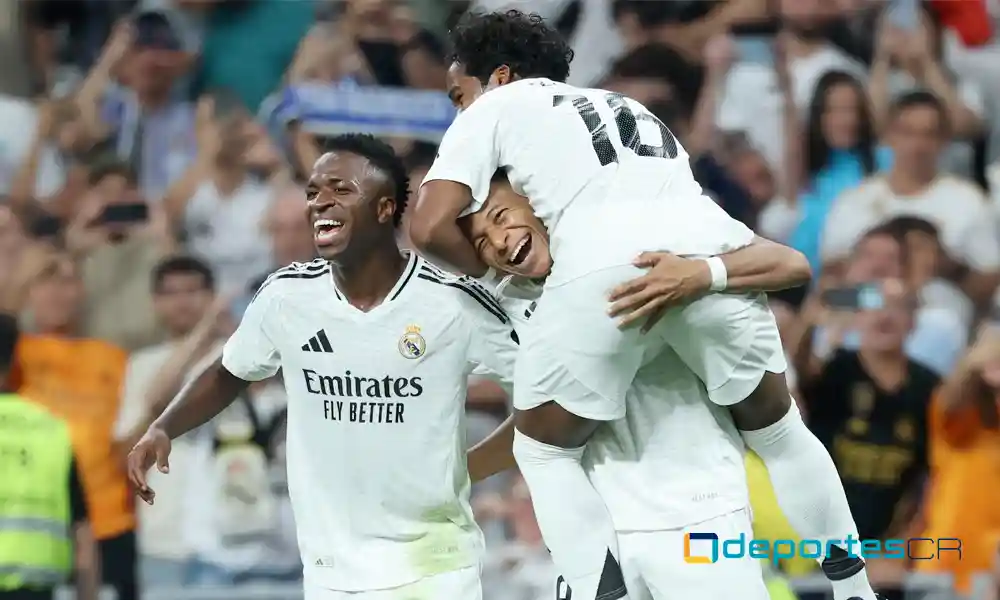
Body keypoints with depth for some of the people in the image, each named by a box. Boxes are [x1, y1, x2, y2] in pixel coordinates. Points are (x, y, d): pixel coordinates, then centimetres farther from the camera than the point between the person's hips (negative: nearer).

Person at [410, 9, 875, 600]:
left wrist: (493, 270, 29)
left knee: (544, 449, 16)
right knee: (777, 428, 26)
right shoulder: (625, 107, 40)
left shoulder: (496, 108, 24)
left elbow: (432, 228, 11)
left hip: (603, 269, -4)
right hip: (710, 249, 5)